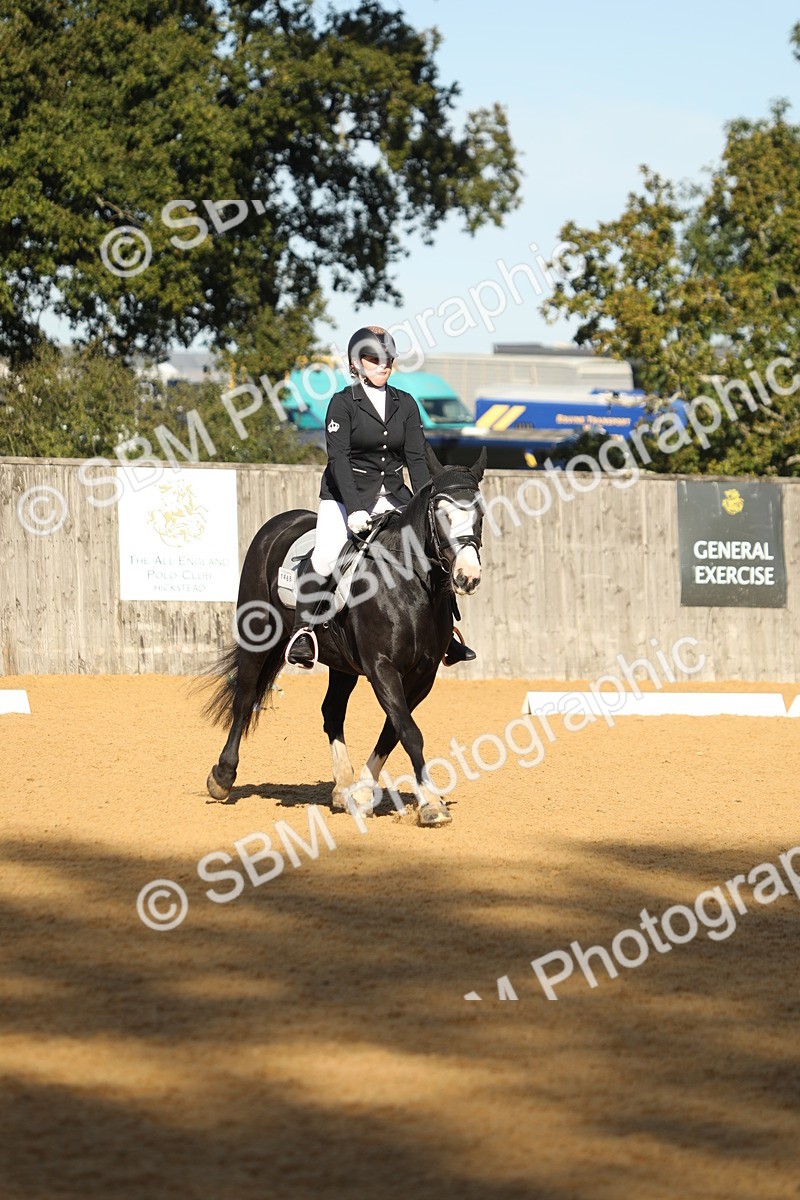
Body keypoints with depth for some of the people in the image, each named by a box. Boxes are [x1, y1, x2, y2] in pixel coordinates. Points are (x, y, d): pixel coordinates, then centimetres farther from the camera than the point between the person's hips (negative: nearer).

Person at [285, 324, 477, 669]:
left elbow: (416, 459, 4)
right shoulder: (343, 403, -5)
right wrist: (354, 509, -26)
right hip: (345, 494, -4)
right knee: (326, 555, -25)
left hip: (392, 495, 4)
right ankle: (302, 631, -13)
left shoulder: (405, 404, 8)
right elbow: (338, 458, -14)